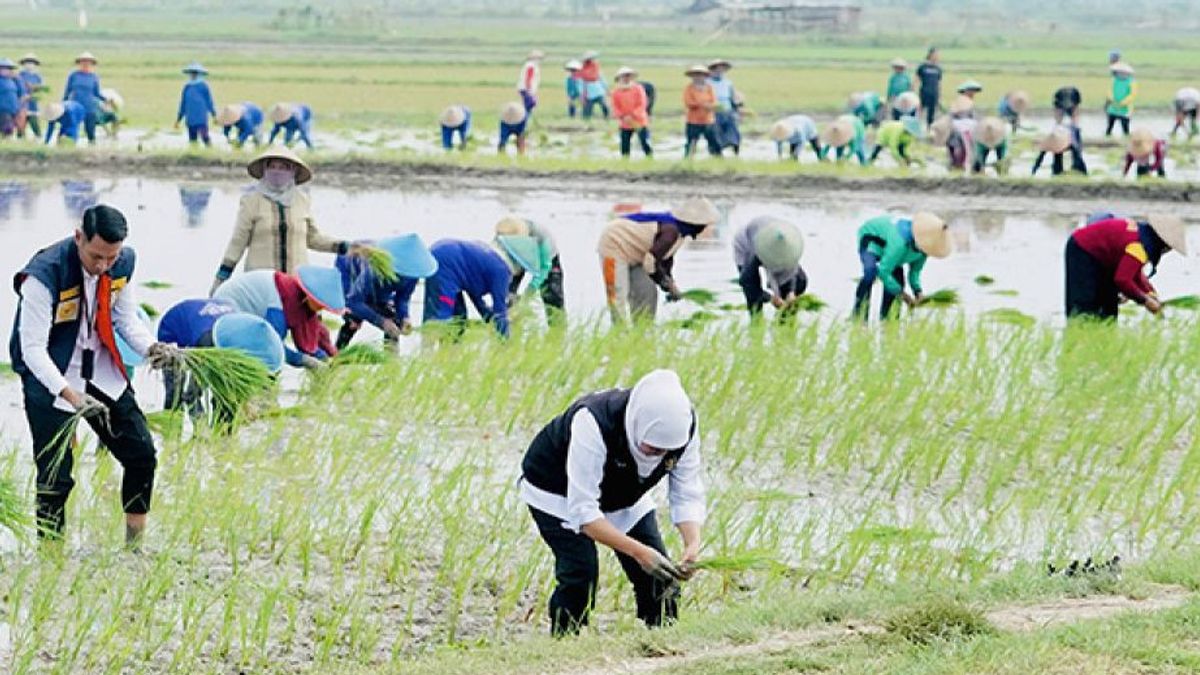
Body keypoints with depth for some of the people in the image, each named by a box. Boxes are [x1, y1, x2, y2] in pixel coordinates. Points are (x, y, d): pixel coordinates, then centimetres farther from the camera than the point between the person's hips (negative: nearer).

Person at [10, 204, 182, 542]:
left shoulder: (124, 262, -7)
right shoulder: (44, 274, -27)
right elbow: (33, 349, -27)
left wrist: (152, 349, -15)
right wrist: (70, 395, -38)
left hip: (103, 374, 6)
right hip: (49, 377, -6)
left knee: (142, 454, 6)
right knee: (55, 477, -10)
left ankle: (136, 547, 21)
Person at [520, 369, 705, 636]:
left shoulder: (683, 426, -27)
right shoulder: (592, 424, -43)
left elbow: (688, 497, -20)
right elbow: (583, 512, -41)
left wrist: (692, 546, -40)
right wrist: (640, 552, -49)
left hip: (624, 494, 5)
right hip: (557, 492, -5)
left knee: (660, 573, -5)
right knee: (580, 573, -22)